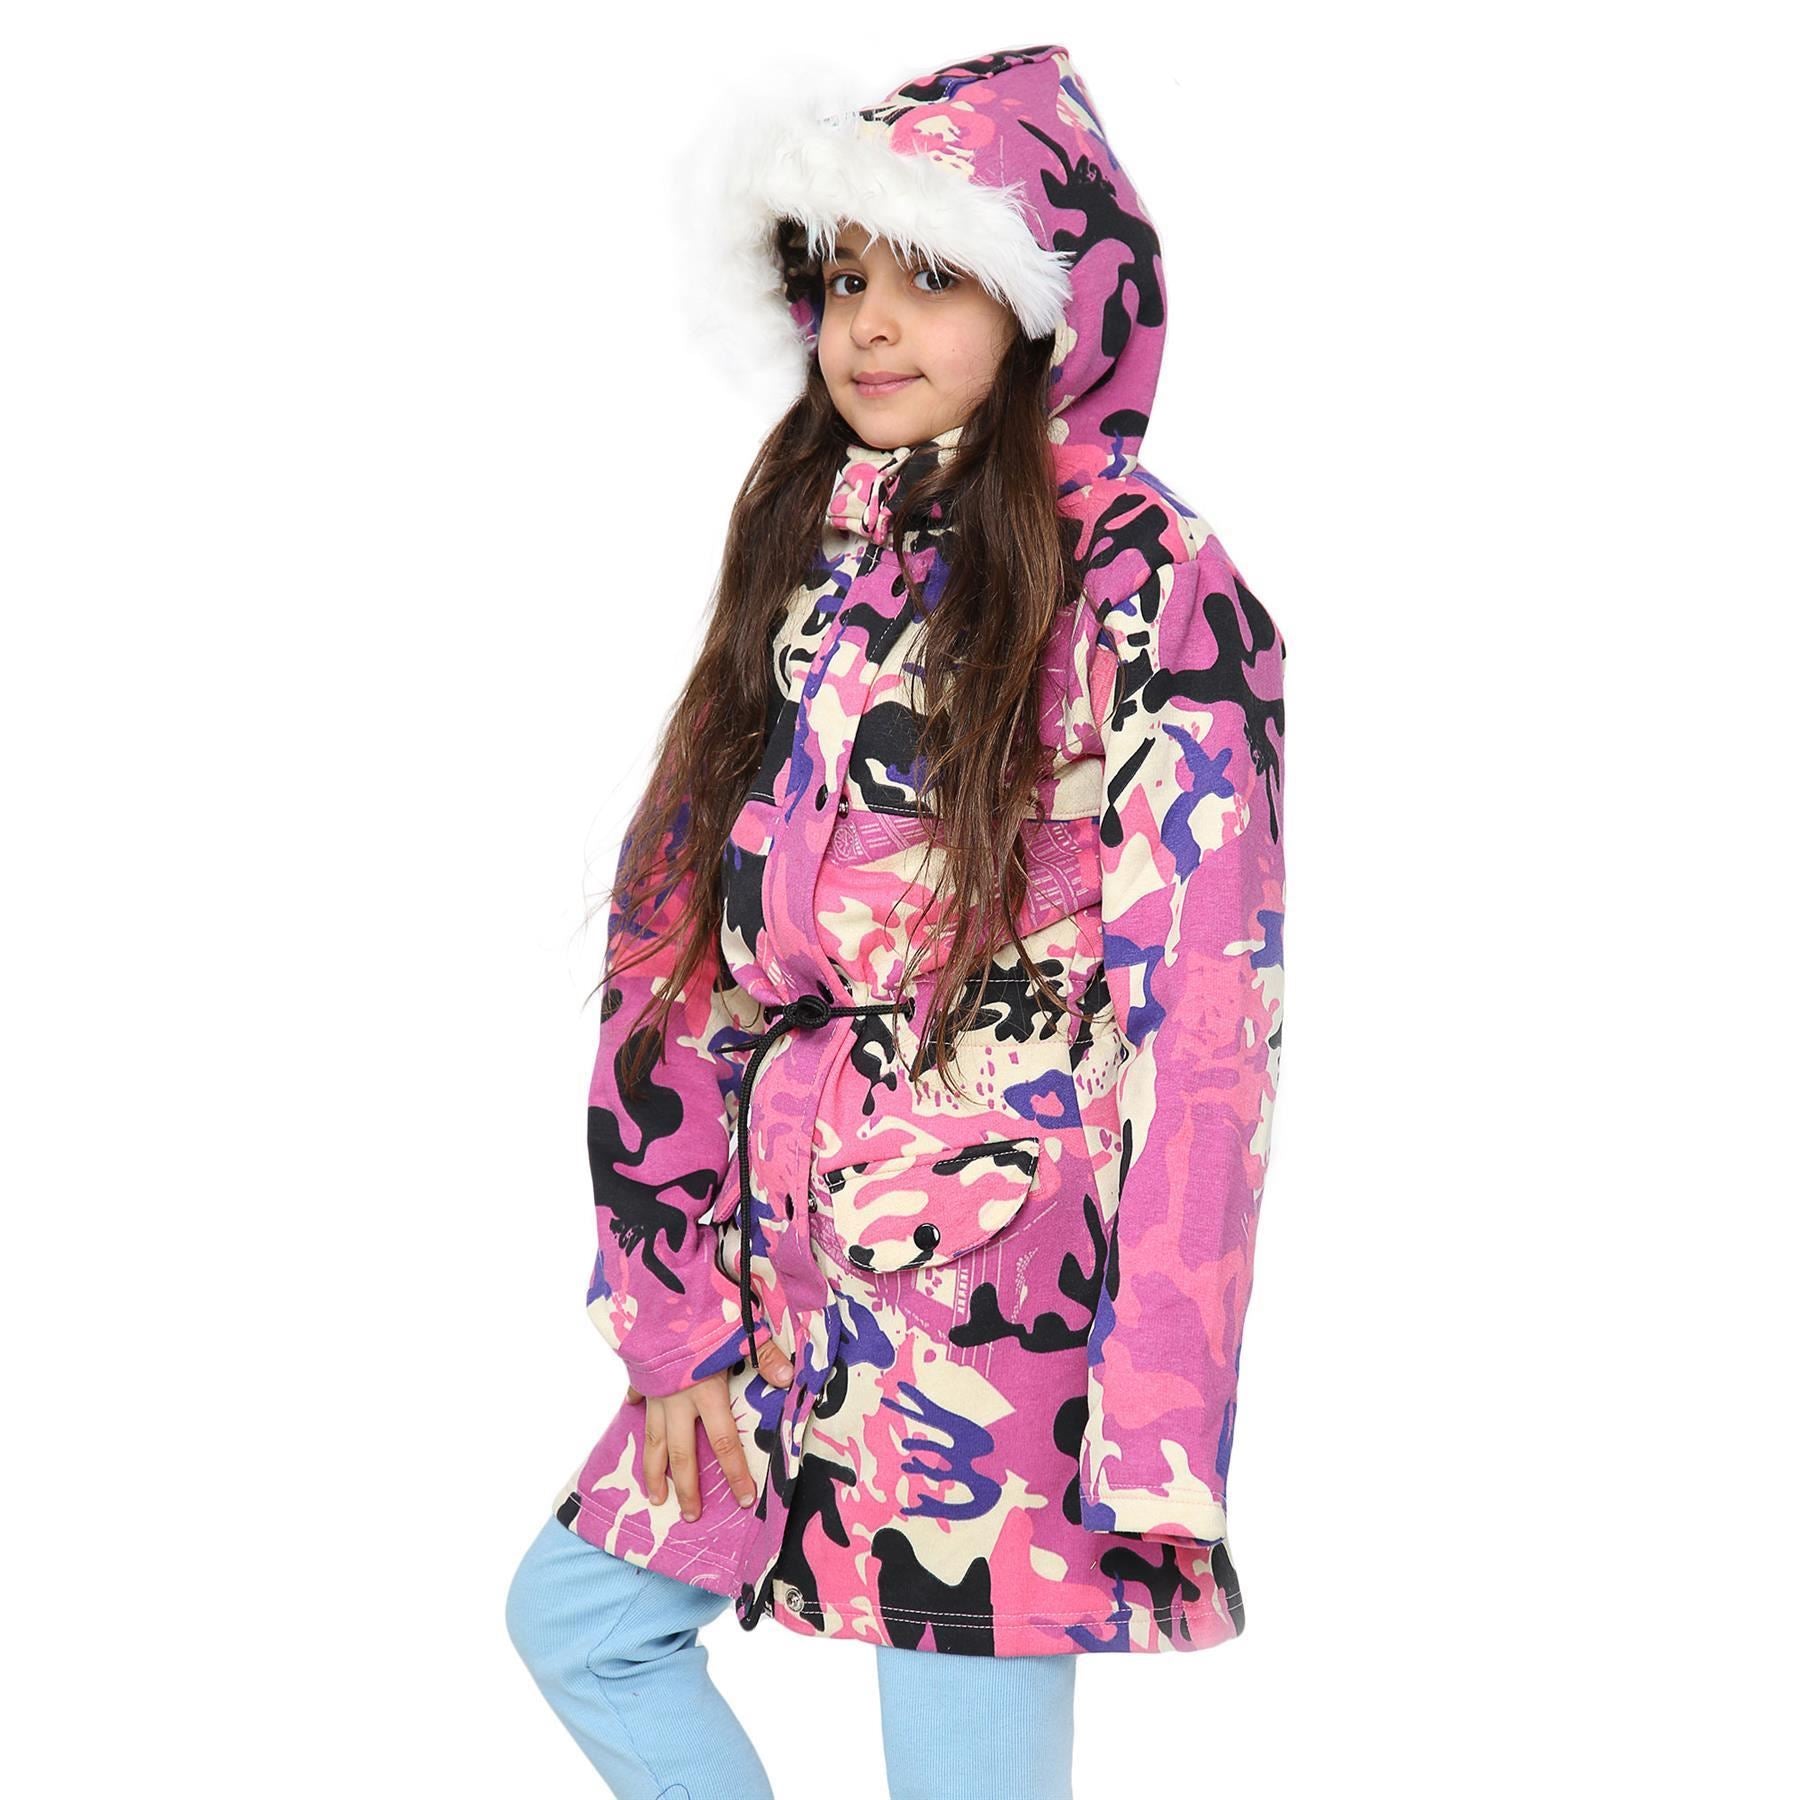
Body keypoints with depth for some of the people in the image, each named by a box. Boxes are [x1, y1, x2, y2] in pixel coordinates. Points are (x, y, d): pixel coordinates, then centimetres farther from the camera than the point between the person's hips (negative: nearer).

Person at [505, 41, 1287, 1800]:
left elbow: (1200, 1016, -15)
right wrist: (677, 1308, 1)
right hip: (777, 1283, 7)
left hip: (1000, 1315, -7)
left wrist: (1156, 1434, -18)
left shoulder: (1147, 589, -11)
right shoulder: (804, 557, 9)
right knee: (576, 1616, 17)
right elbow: (671, 937, 6)